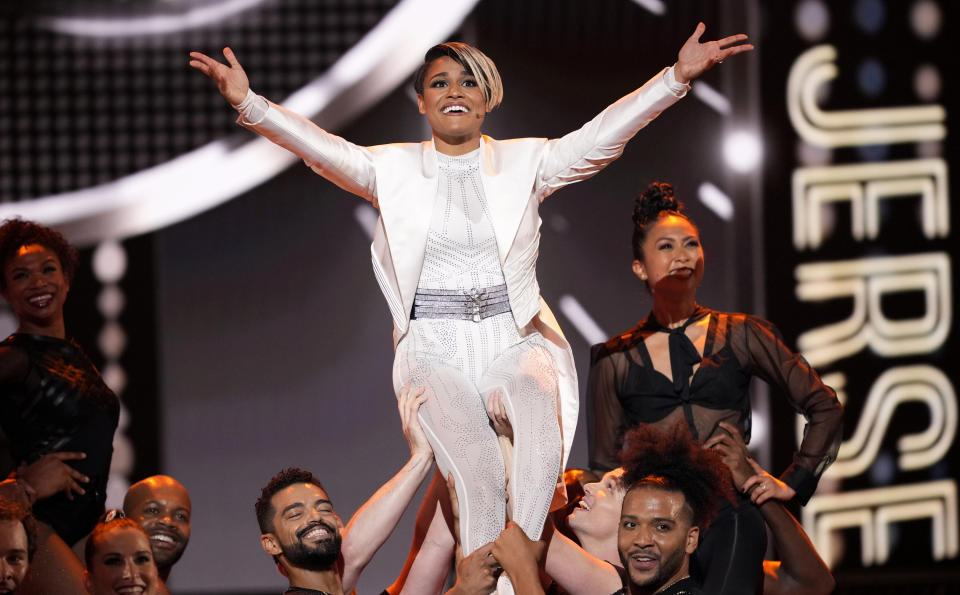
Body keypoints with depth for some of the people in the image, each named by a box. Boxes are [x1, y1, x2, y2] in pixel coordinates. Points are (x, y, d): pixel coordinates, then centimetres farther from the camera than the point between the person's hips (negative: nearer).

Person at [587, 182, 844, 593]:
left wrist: (792, 482, 7)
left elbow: (825, 408, 16)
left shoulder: (739, 335, 13)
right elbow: (605, 464, 19)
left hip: (731, 513, 0)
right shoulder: (615, 360, 14)